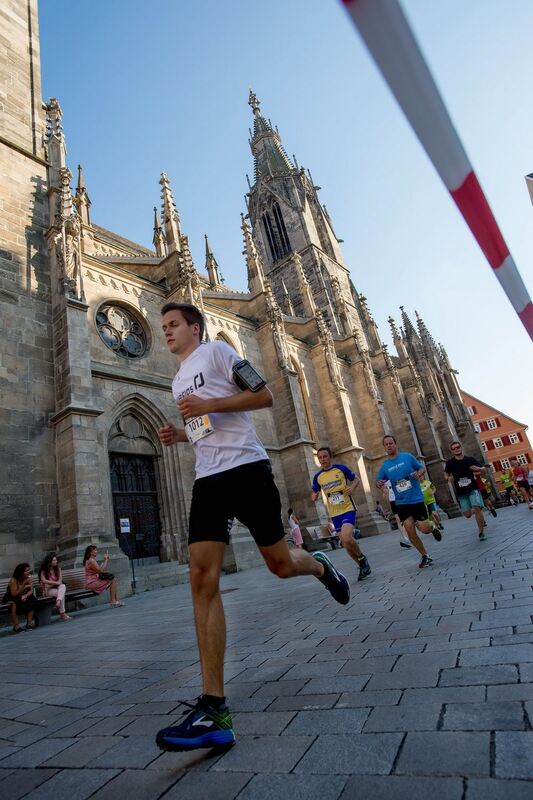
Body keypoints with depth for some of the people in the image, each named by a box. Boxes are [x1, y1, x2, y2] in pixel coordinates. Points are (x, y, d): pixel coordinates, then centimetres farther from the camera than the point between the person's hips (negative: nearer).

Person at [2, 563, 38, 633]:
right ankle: (16, 626, -27)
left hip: (22, 598, 4)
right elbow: (14, 594, -27)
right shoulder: (14, 580, -22)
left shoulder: (29, 578, -9)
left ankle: (29, 623, -16)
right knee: (14, 604, -35)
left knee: (32, 600, -23)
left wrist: (25, 596, -32)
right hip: (10, 599, -4)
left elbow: (31, 591, -11)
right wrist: (24, 584, -34)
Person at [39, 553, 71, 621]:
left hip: (56, 587, 4)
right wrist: (55, 582, -26)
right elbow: (43, 580, -21)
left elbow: (60, 580, -2)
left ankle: (58, 601, -53)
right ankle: (62, 613, -29)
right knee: (61, 593, -31)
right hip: (47, 590, -4)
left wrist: (52, 584, -19)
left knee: (63, 586, -32)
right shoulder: (43, 570, -6)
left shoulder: (57, 568, 5)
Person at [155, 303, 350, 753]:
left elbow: (264, 396, -5)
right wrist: (179, 435, 12)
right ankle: (214, 710, -6)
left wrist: (208, 405, -13)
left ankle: (321, 567, 42)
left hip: (245, 467, -6)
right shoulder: (179, 381, 26)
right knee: (202, 577, -9)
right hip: (208, 479, 6)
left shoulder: (217, 351, 4)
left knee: (281, 563, 5)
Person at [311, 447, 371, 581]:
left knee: (346, 538, -24)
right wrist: (314, 496, -9)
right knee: (345, 543, 8)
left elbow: (356, 478, 5)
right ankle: (362, 565, 30)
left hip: (348, 509, -5)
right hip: (334, 514, 5)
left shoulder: (341, 468, -8)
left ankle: (362, 558, 5)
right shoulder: (317, 477, 2)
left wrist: (352, 487, -15)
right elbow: (314, 492, 14)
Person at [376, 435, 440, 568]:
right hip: (401, 502, 2)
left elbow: (423, 468, 5)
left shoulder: (407, 457, -4)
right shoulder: (384, 466, 2)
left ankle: (433, 526, 31)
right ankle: (425, 555, 14)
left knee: (424, 529, -6)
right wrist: (378, 484, -14)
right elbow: (378, 482, 10)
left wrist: (419, 473, -17)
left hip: (417, 499, -2)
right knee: (410, 529, -7)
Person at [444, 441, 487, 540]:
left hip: (473, 488, -1)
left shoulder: (470, 459, 2)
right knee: (468, 515, 0)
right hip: (461, 492, 1)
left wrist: (478, 469, -11)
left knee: (477, 508, -19)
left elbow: (483, 470, 11)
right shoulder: (450, 462, 1)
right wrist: (449, 478, -7)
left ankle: (481, 532, -3)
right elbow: (446, 474, 15)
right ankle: (473, 510, 37)